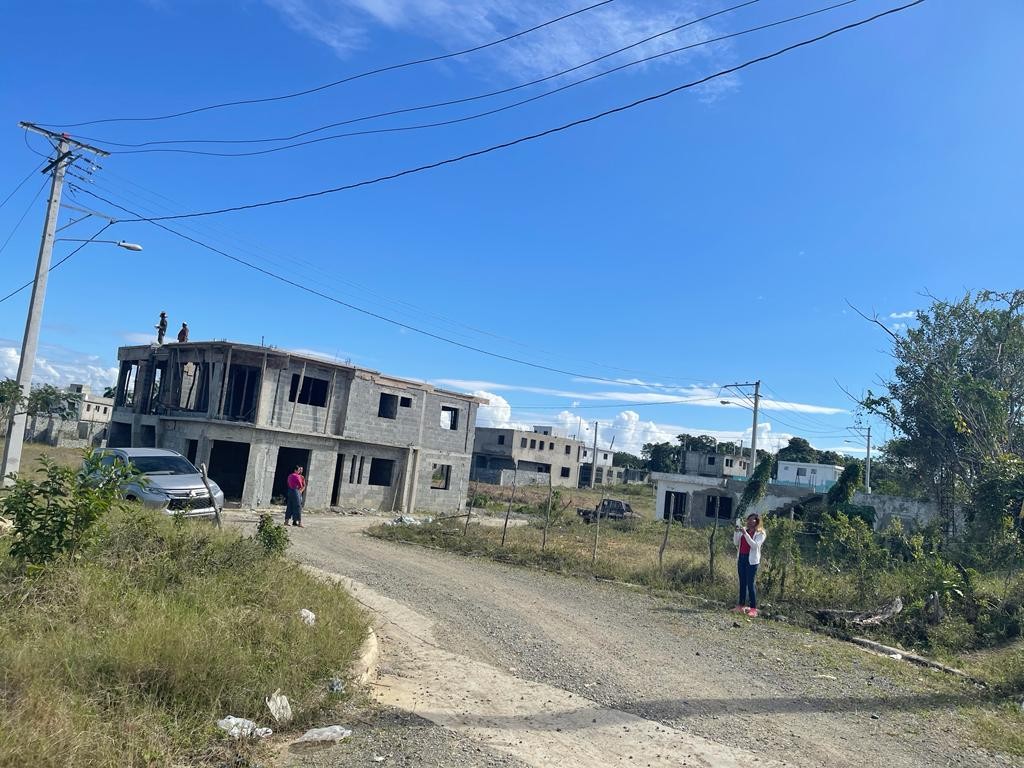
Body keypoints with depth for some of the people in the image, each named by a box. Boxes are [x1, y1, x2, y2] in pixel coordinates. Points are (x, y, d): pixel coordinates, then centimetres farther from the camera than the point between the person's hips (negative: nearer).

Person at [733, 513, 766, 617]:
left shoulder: (760, 533, -3)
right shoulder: (743, 530, 11)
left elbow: (755, 545, -16)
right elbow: (736, 543, 8)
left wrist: (745, 533, -22)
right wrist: (736, 532, -6)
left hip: (752, 560, -5)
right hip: (741, 558, 5)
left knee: (750, 583, -8)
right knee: (742, 583, 8)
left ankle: (753, 608, -4)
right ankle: (741, 606, 13)